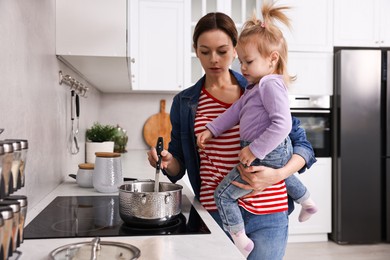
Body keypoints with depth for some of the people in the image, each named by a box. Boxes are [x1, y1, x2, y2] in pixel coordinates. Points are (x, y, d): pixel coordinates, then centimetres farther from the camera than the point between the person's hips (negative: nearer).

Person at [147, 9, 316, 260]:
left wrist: (277, 175, -20)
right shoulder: (185, 102, 4)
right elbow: (179, 166, 9)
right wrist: (167, 161, -14)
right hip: (213, 215, 2)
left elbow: (302, 146, 0)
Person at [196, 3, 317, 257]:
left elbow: (282, 125, -30)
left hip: (267, 155, -11)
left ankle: (240, 241, 4)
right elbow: (236, 110, 10)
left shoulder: (271, 84, -21)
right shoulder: (256, 86, 9)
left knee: (223, 194, -5)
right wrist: (211, 130, 4)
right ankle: (308, 202, 65)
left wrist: (255, 150, -28)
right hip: (280, 152, 11)